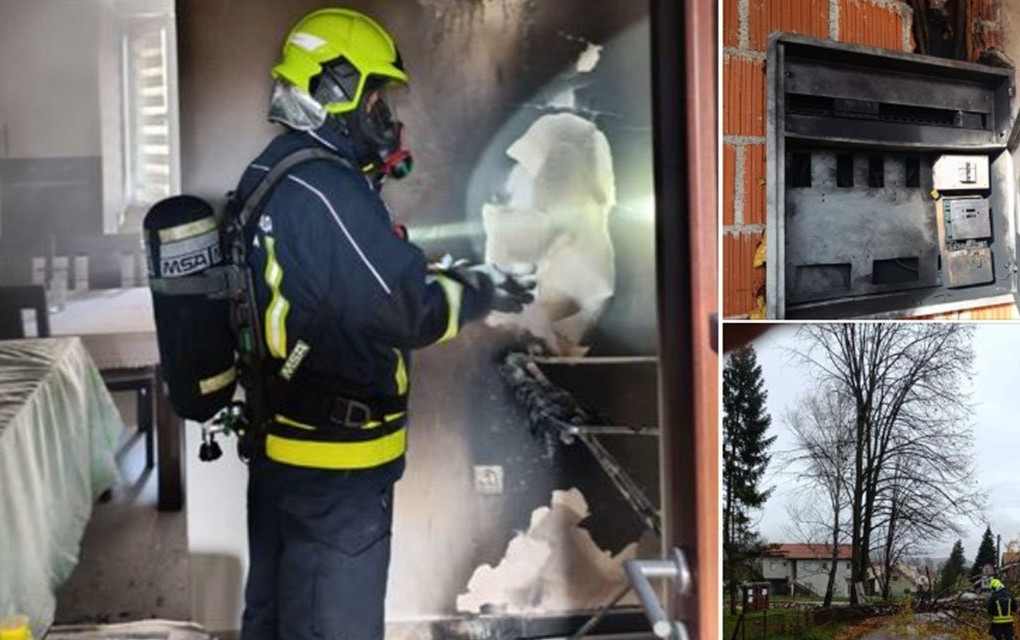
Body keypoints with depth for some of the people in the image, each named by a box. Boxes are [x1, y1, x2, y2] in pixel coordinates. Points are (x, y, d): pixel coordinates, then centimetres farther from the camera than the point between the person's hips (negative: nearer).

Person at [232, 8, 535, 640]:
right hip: (334, 461, -10)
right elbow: (409, 310, -22)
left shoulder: (265, 178, 7)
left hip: (278, 441, 10)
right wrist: (479, 294, -6)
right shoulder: (326, 194, -24)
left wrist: (450, 273, 7)